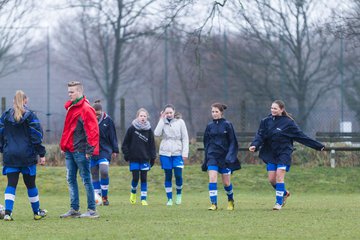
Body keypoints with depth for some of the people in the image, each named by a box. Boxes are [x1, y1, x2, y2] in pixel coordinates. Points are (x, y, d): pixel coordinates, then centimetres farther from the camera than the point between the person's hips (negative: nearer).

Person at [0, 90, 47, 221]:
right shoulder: (30, 116, -4)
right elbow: (36, 136, -5)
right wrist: (41, 154, -1)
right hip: (27, 156, -2)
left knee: (11, 184, 0)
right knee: (30, 184, 10)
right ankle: (37, 212, 22)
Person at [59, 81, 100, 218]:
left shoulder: (86, 109, -11)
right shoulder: (71, 108, 16)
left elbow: (92, 130, -16)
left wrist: (90, 149, -20)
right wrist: (63, 146, 16)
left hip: (80, 151, -9)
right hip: (70, 150, 9)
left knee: (86, 179, -4)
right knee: (70, 179, 10)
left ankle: (92, 210, 0)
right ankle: (74, 209, 15)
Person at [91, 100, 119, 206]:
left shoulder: (108, 120, -1)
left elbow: (113, 136, 5)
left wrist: (115, 150, 4)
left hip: (104, 150, -2)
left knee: (104, 171, -18)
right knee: (94, 175, 3)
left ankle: (105, 196, -5)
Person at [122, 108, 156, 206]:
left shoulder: (149, 130, 4)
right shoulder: (132, 128, -2)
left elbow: (152, 145, 7)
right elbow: (125, 143, 1)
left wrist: (153, 157, 2)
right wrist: (126, 154, -5)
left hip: (145, 158, 2)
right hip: (134, 158, -2)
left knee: (144, 178, 1)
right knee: (135, 178, -3)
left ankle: (143, 199, 5)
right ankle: (133, 192, 24)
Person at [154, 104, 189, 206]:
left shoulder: (180, 122, 0)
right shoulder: (163, 122, 5)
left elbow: (185, 138, 1)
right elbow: (157, 133, -12)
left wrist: (185, 152, -6)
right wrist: (162, 120, -9)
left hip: (177, 153, -1)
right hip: (165, 153, 2)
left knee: (178, 175, -9)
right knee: (168, 176, 3)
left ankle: (179, 194, 16)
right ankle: (169, 199, 9)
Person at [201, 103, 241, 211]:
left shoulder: (227, 125, -3)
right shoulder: (209, 126, 7)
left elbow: (232, 142, -2)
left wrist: (230, 156, -13)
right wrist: (206, 157, 10)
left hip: (224, 156, -2)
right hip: (212, 156, 2)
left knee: (226, 182, 5)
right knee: (212, 178, -15)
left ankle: (230, 201, 30)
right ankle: (213, 204, -14)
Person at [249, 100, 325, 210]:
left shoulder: (288, 122, -5)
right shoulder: (266, 121, 3)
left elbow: (301, 136, -1)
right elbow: (260, 135, -2)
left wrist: (318, 146, -1)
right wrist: (254, 145, -24)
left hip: (283, 153, -4)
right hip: (270, 154, 4)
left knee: (279, 176, -13)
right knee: (271, 179, 2)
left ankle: (279, 202, -6)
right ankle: (284, 193, 29)